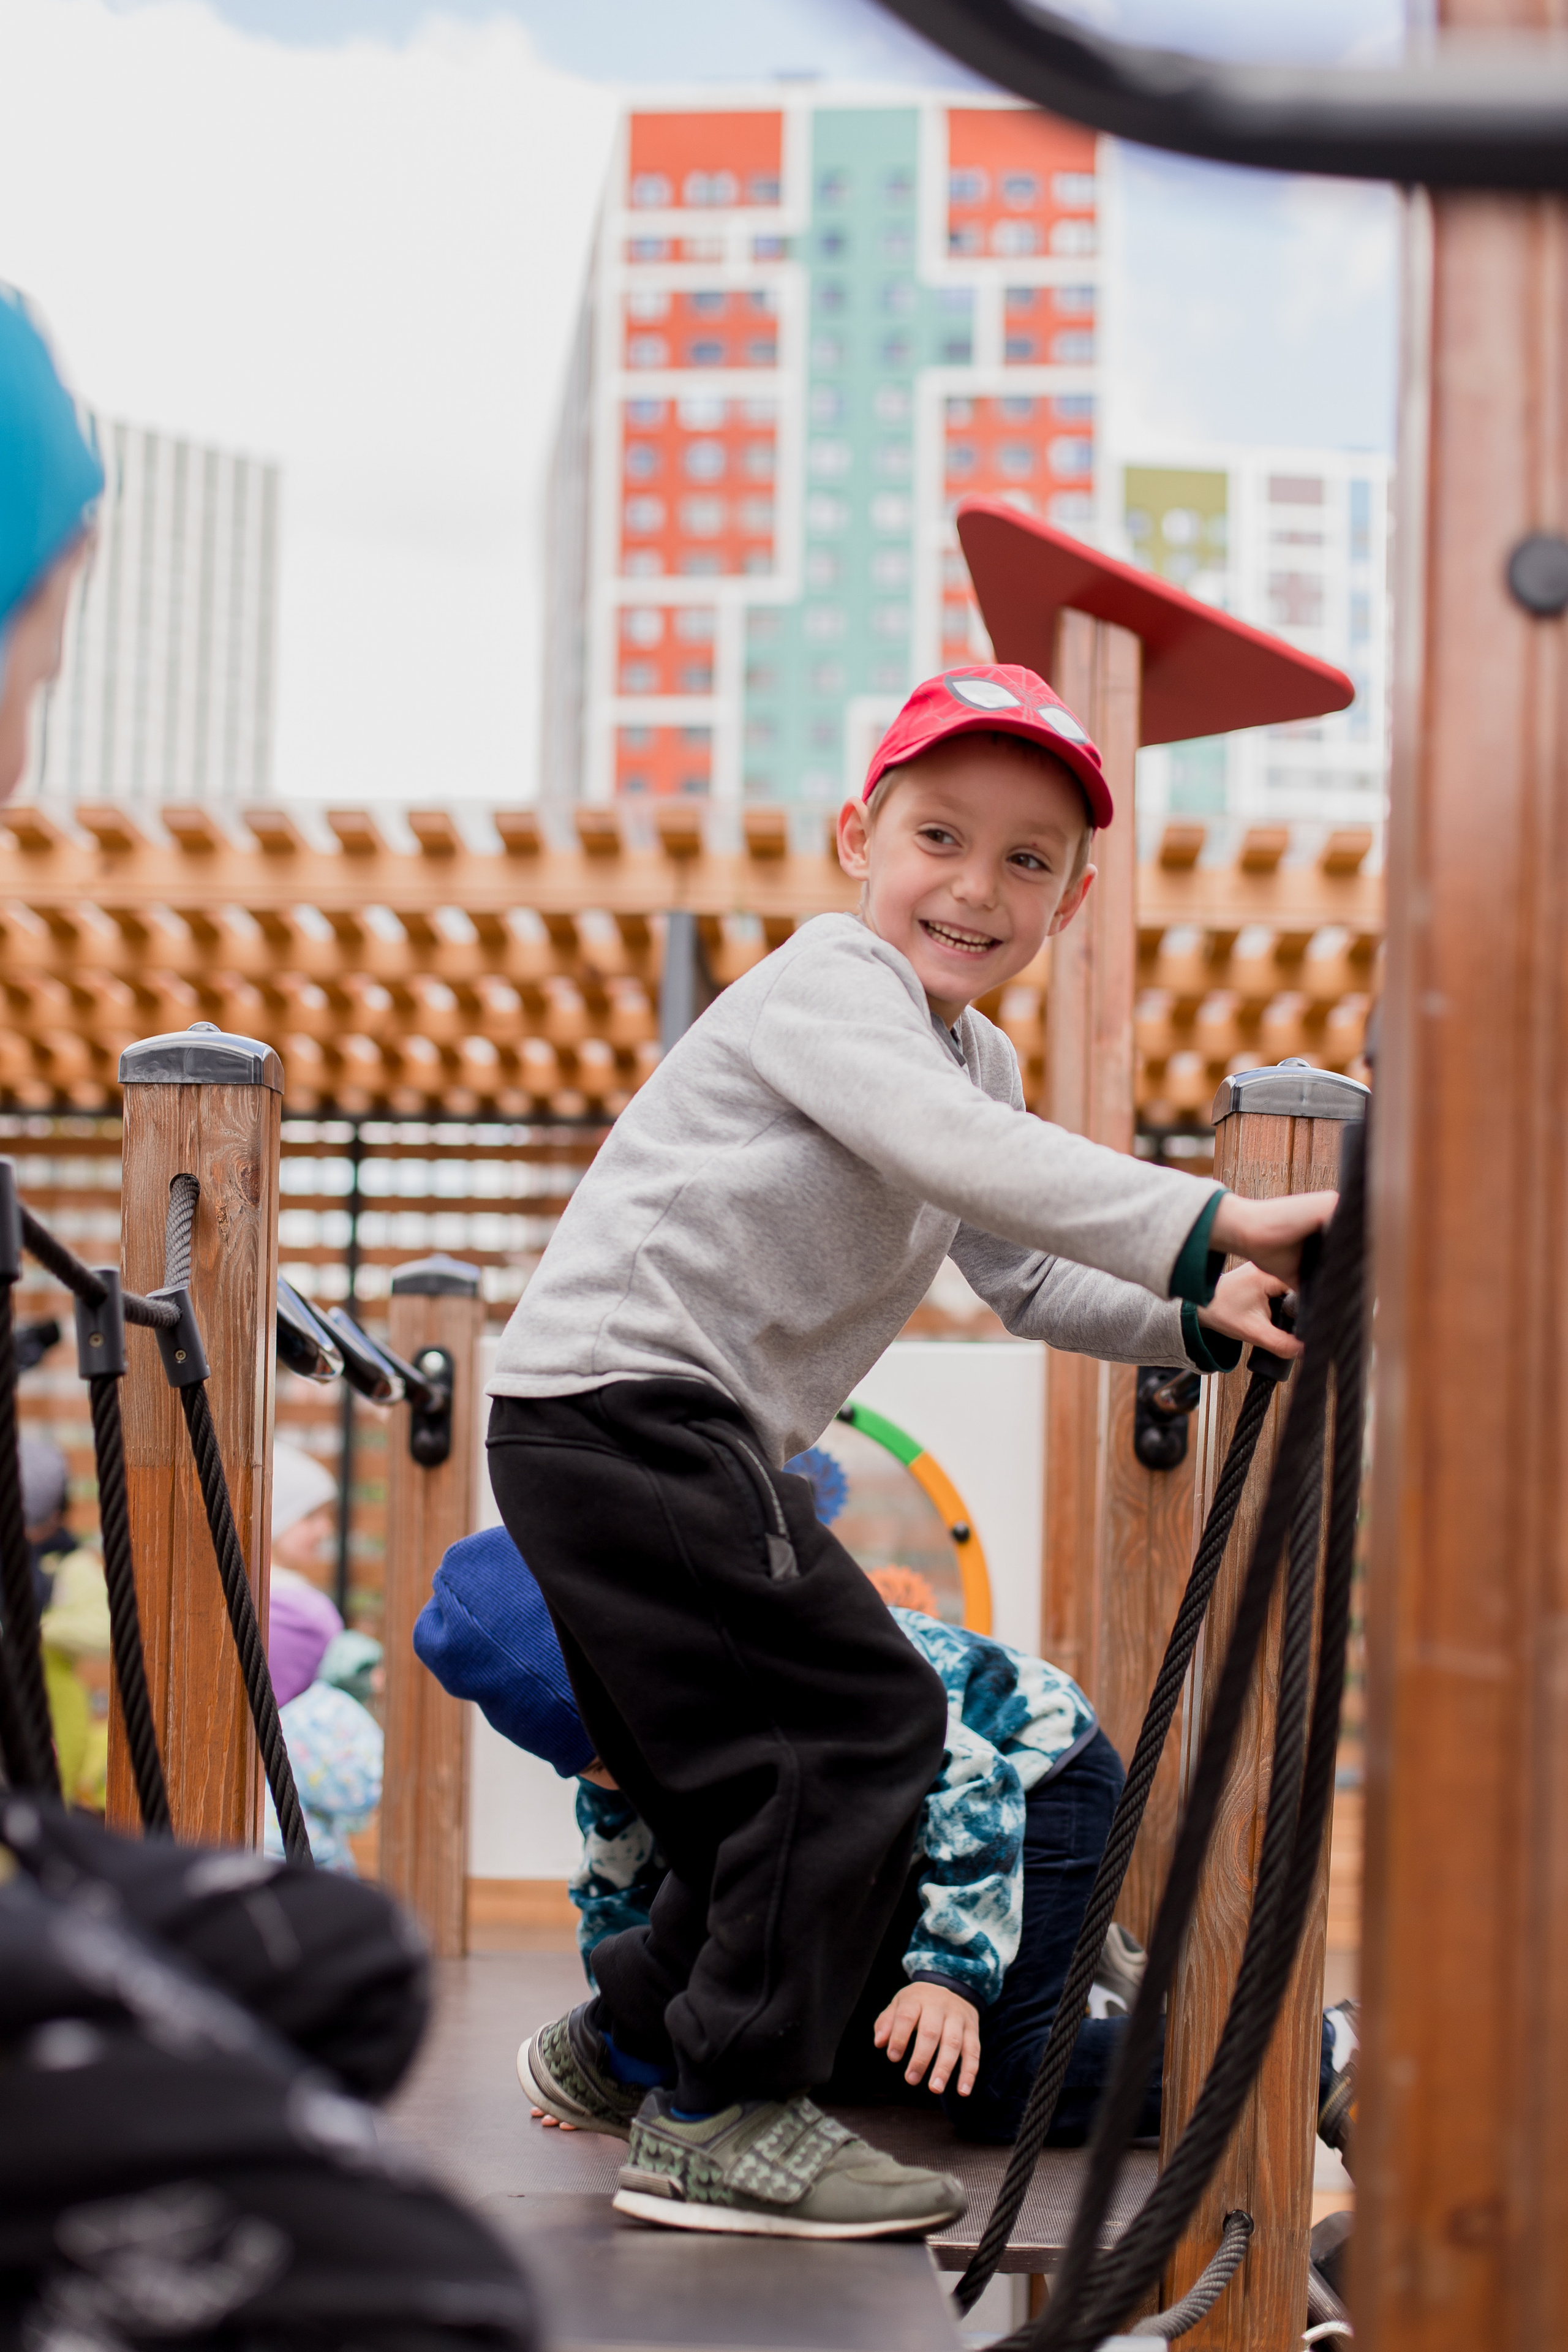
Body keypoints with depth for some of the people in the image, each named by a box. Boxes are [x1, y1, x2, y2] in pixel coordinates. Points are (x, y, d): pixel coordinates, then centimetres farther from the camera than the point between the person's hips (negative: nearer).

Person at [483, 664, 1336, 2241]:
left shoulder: (976, 1057, 20)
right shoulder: (832, 986, -11)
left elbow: (1024, 1279, 21)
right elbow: (959, 1155, -29)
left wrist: (1196, 1318, 3)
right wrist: (1214, 1226, -36)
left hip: (693, 1441, 10)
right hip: (615, 1394, -10)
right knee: (863, 1718, -13)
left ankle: (627, 2036, 34)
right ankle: (722, 2117, -8)